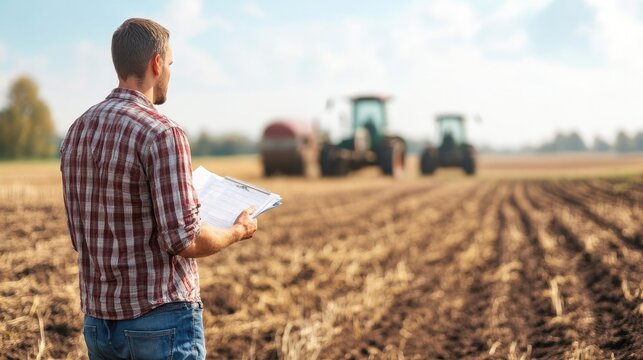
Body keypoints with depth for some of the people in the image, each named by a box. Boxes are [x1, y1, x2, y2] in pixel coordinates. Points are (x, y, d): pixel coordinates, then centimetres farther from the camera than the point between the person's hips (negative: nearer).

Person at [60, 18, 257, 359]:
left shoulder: (77, 132, 6)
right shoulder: (162, 133, -17)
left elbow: (80, 234, 13)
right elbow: (185, 241, -19)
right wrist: (238, 231, -1)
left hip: (99, 320, 7)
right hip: (162, 320, -7)